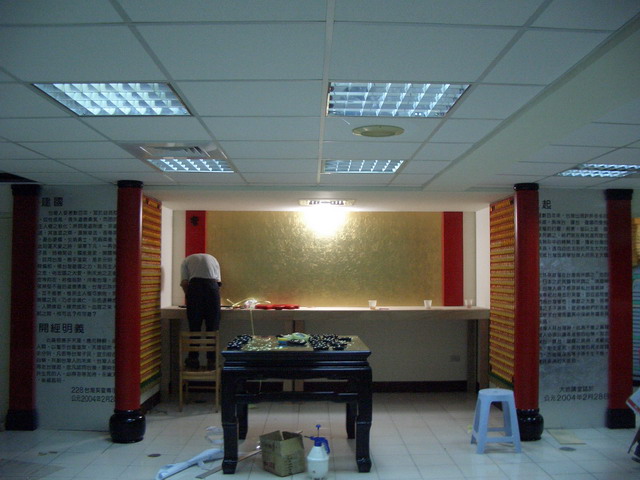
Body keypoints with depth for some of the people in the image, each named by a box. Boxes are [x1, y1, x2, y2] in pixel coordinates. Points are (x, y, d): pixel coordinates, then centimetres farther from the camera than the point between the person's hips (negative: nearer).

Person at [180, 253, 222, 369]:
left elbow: (184, 283, 8)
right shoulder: (213, 259, 31)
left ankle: (193, 359, 10)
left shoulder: (187, 260, 23)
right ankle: (211, 360, 7)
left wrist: (189, 297, 20)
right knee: (213, 327, 6)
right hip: (212, 286, 1)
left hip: (194, 285, -1)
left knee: (194, 326, 7)